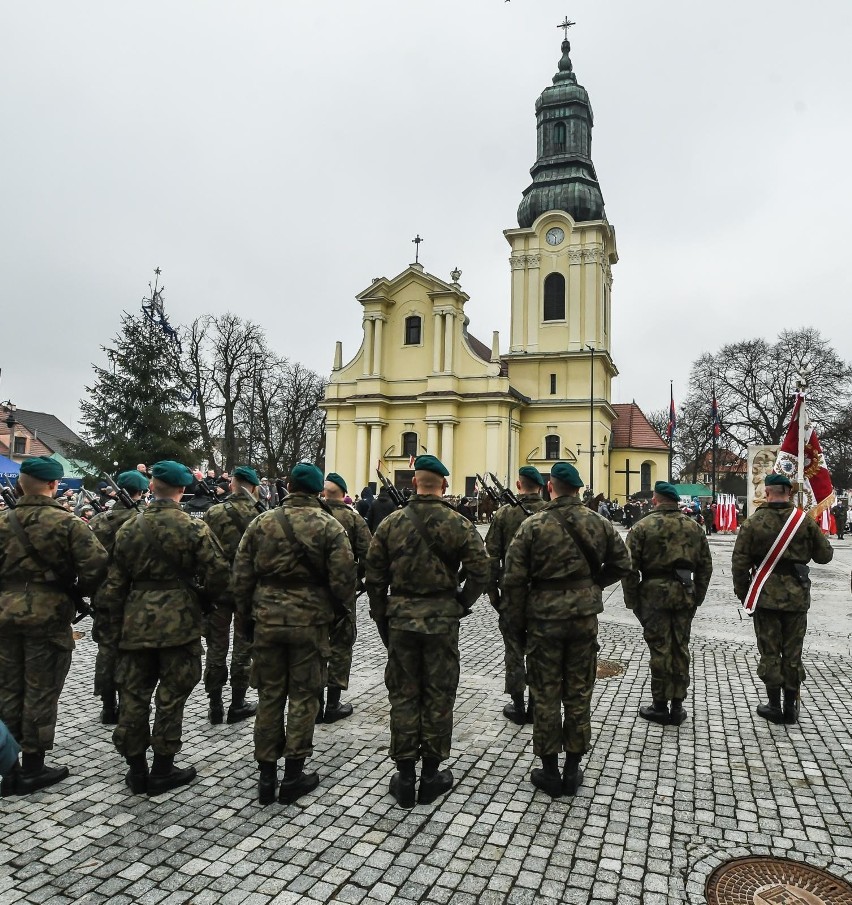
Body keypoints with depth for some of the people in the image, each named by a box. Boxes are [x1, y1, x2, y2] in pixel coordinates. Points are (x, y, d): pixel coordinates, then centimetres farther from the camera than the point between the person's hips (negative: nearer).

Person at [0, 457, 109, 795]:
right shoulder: (67, 522, -12)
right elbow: (96, 564, -18)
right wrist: (81, 591, -1)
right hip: (49, 615, -4)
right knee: (40, 692, 6)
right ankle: (32, 768, 16)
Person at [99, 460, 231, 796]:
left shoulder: (129, 528, 3)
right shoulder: (194, 528, -9)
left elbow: (113, 582, 6)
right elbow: (219, 574, -12)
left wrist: (120, 616, 17)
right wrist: (205, 598, 7)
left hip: (137, 620, 4)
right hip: (179, 620, -3)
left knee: (133, 694, 14)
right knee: (171, 696, 7)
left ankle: (136, 770, 24)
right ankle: (162, 771, 17)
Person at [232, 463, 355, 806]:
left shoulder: (261, 523, 1)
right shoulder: (329, 526, -7)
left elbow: (241, 575, 3)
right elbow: (343, 575, -11)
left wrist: (247, 613, 14)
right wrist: (342, 610, 7)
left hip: (267, 620, 3)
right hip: (310, 620, -2)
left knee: (269, 695, 13)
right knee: (303, 697, 8)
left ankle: (266, 775, 21)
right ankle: (294, 775, 16)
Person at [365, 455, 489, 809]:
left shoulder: (391, 523, -1)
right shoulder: (459, 524, -6)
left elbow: (375, 577, 1)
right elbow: (479, 571, -10)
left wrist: (382, 619, 10)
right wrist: (461, 604, 3)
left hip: (400, 617, 2)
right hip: (442, 618, -1)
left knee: (403, 695, 11)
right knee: (438, 696, 11)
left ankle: (405, 776, 20)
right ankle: (431, 775, 22)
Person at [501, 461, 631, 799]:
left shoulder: (533, 525, -9)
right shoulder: (598, 523, 1)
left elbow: (514, 579, -9)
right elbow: (621, 563, 10)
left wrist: (517, 623, 1)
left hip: (545, 616, -3)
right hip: (585, 615, 3)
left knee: (546, 696, 9)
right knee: (578, 694, 14)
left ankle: (549, 772, 20)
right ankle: (572, 771, 25)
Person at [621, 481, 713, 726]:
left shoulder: (643, 527, -7)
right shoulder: (694, 527, 6)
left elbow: (630, 568, -9)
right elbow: (705, 566, 10)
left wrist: (632, 600, 0)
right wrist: (698, 597, 16)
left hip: (654, 592, -4)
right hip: (685, 594, 4)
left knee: (660, 649, 3)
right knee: (680, 648, 11)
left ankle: (660, 706, 13)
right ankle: (677, 707, 20)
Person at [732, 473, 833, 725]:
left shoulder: (753, 523, -7)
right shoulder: (805, 521, -2)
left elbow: (739, 563, -6)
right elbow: (825, 555, 7)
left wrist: (743, 593, 6)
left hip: (766, 597, -2)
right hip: (798, 596, 2)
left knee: (770, 652, 8)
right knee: (793, 654, 12)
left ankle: (774, 706, 15)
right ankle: (791, 708, 20)